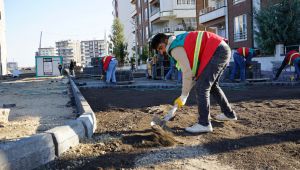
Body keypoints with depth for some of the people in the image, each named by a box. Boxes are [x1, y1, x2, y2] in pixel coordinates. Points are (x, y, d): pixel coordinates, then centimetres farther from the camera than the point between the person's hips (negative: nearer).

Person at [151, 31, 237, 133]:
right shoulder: (180, 42, 19)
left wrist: (183, 97, -6)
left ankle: (204, 124, -6)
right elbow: (193, 70, 17)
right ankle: (229, 113, 36)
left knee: (201, 87, -10)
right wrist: (184, 95, 14)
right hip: (223, 49, 11)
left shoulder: (175, 48, -11)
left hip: (217, 52, -11)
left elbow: (187, 73, -15)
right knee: (212, 85, 23)